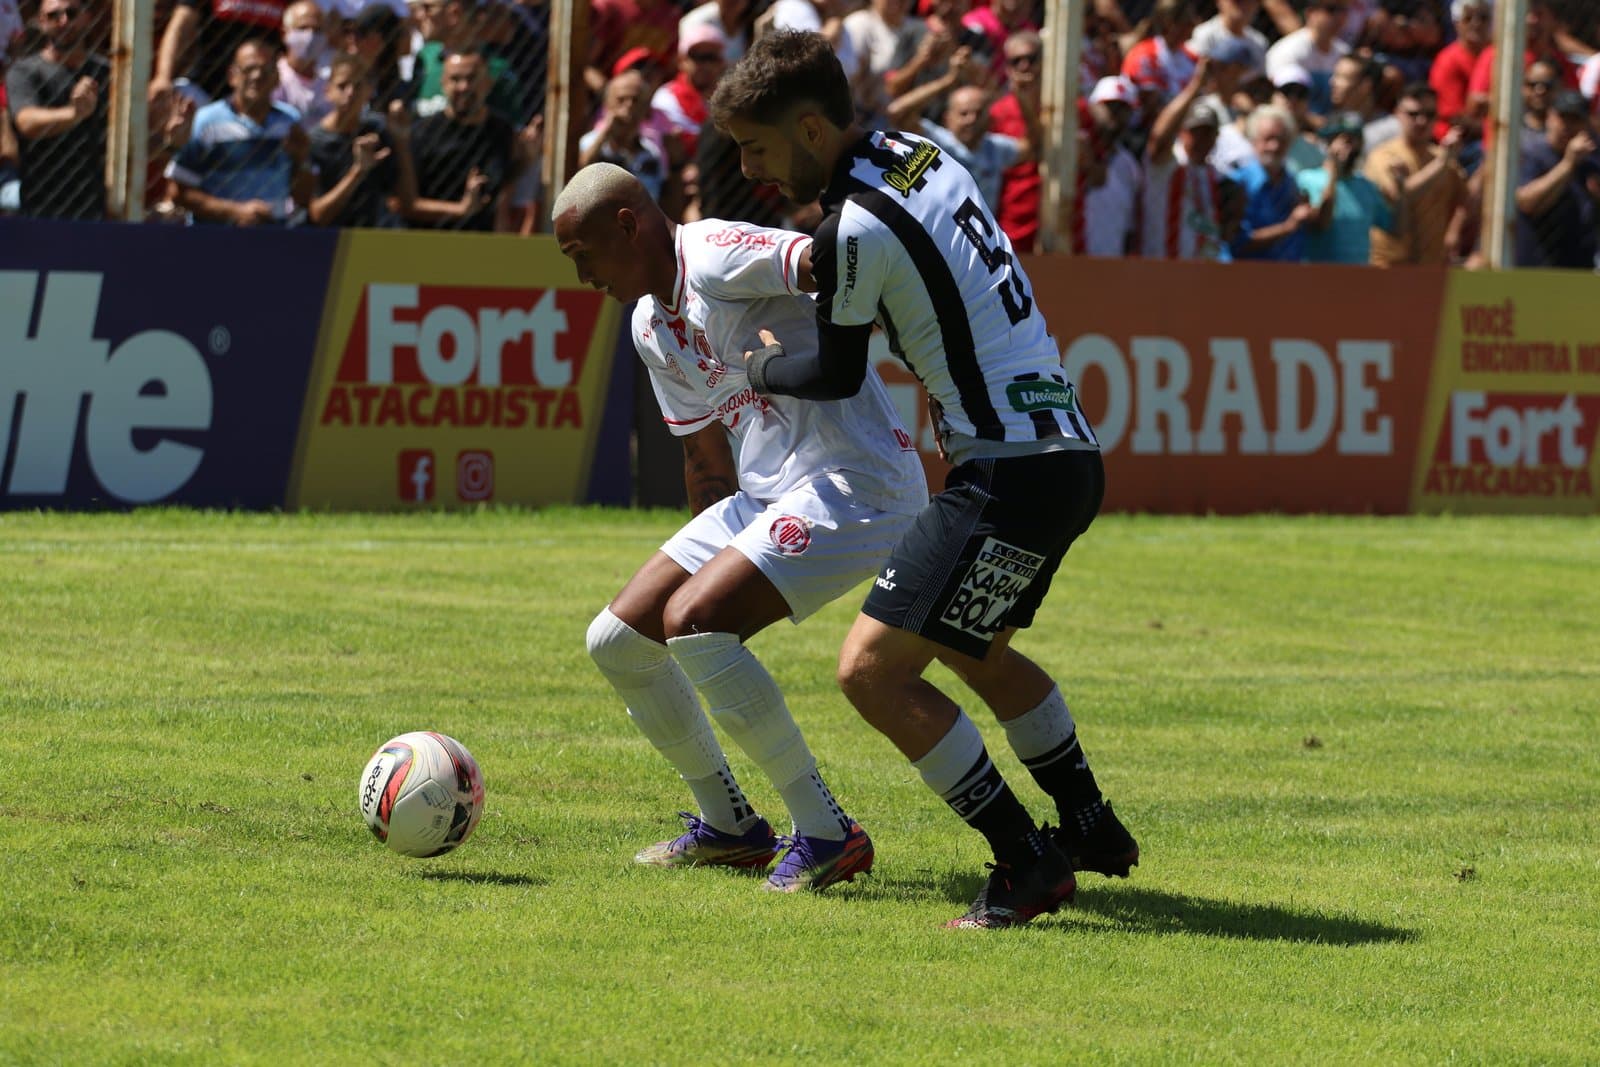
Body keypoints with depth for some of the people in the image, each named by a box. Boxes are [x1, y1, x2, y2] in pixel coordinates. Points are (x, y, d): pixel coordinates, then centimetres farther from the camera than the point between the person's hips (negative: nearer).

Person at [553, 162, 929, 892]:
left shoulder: (714, 258, -16)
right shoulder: (650, 325, 14)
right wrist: (709, 551, 27)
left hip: (856, 482, -10)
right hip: (761, 495, 10)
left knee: (691, 620, -26)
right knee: (616, 641, 8)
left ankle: (826, 833, -16)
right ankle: (728, 826, 24)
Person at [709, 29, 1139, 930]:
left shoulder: (859, 228, -17)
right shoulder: (923, 156, 9)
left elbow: (837, 375, -1)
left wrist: (763, 365, 18)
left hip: (1011, 474, -10)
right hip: (1068, 449, 10)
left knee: (874, 670, -8)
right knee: (977, 651, 29)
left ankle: (1028, 864, -7)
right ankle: (1090, 830, 37)